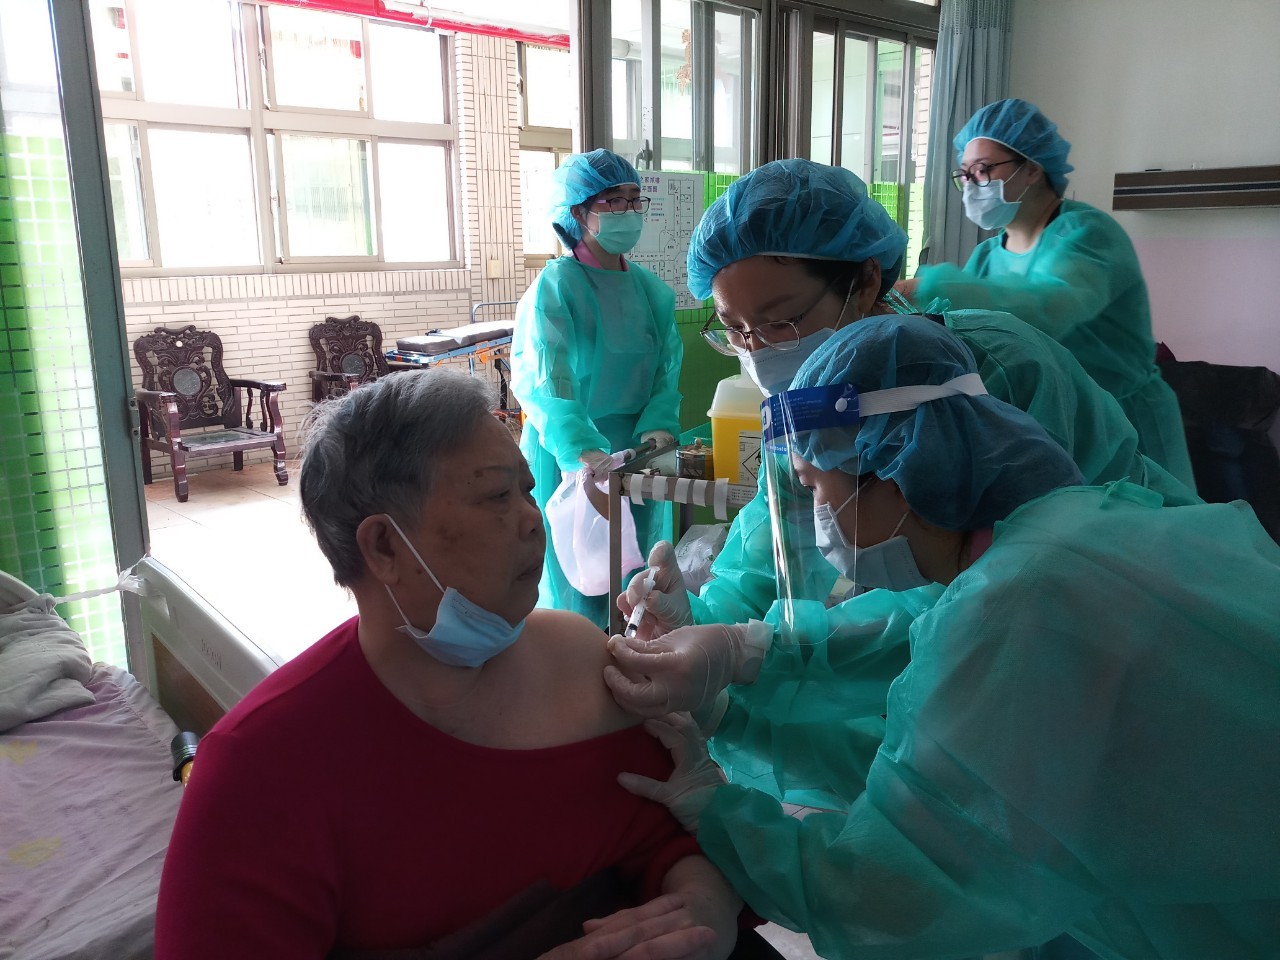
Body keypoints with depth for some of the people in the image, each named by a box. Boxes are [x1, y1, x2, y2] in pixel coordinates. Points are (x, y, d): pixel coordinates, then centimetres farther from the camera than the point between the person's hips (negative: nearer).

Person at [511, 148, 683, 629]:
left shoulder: (652, 290, 6)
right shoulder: (555, 286, -14)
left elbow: (667, 368, 0)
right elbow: (543, 378, -29)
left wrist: (658, 428, -20)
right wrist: (582, 451, -44)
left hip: (633, 452, 6)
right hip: (566, 456, -6)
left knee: (633, 579, 17)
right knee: (578, 590, 3)